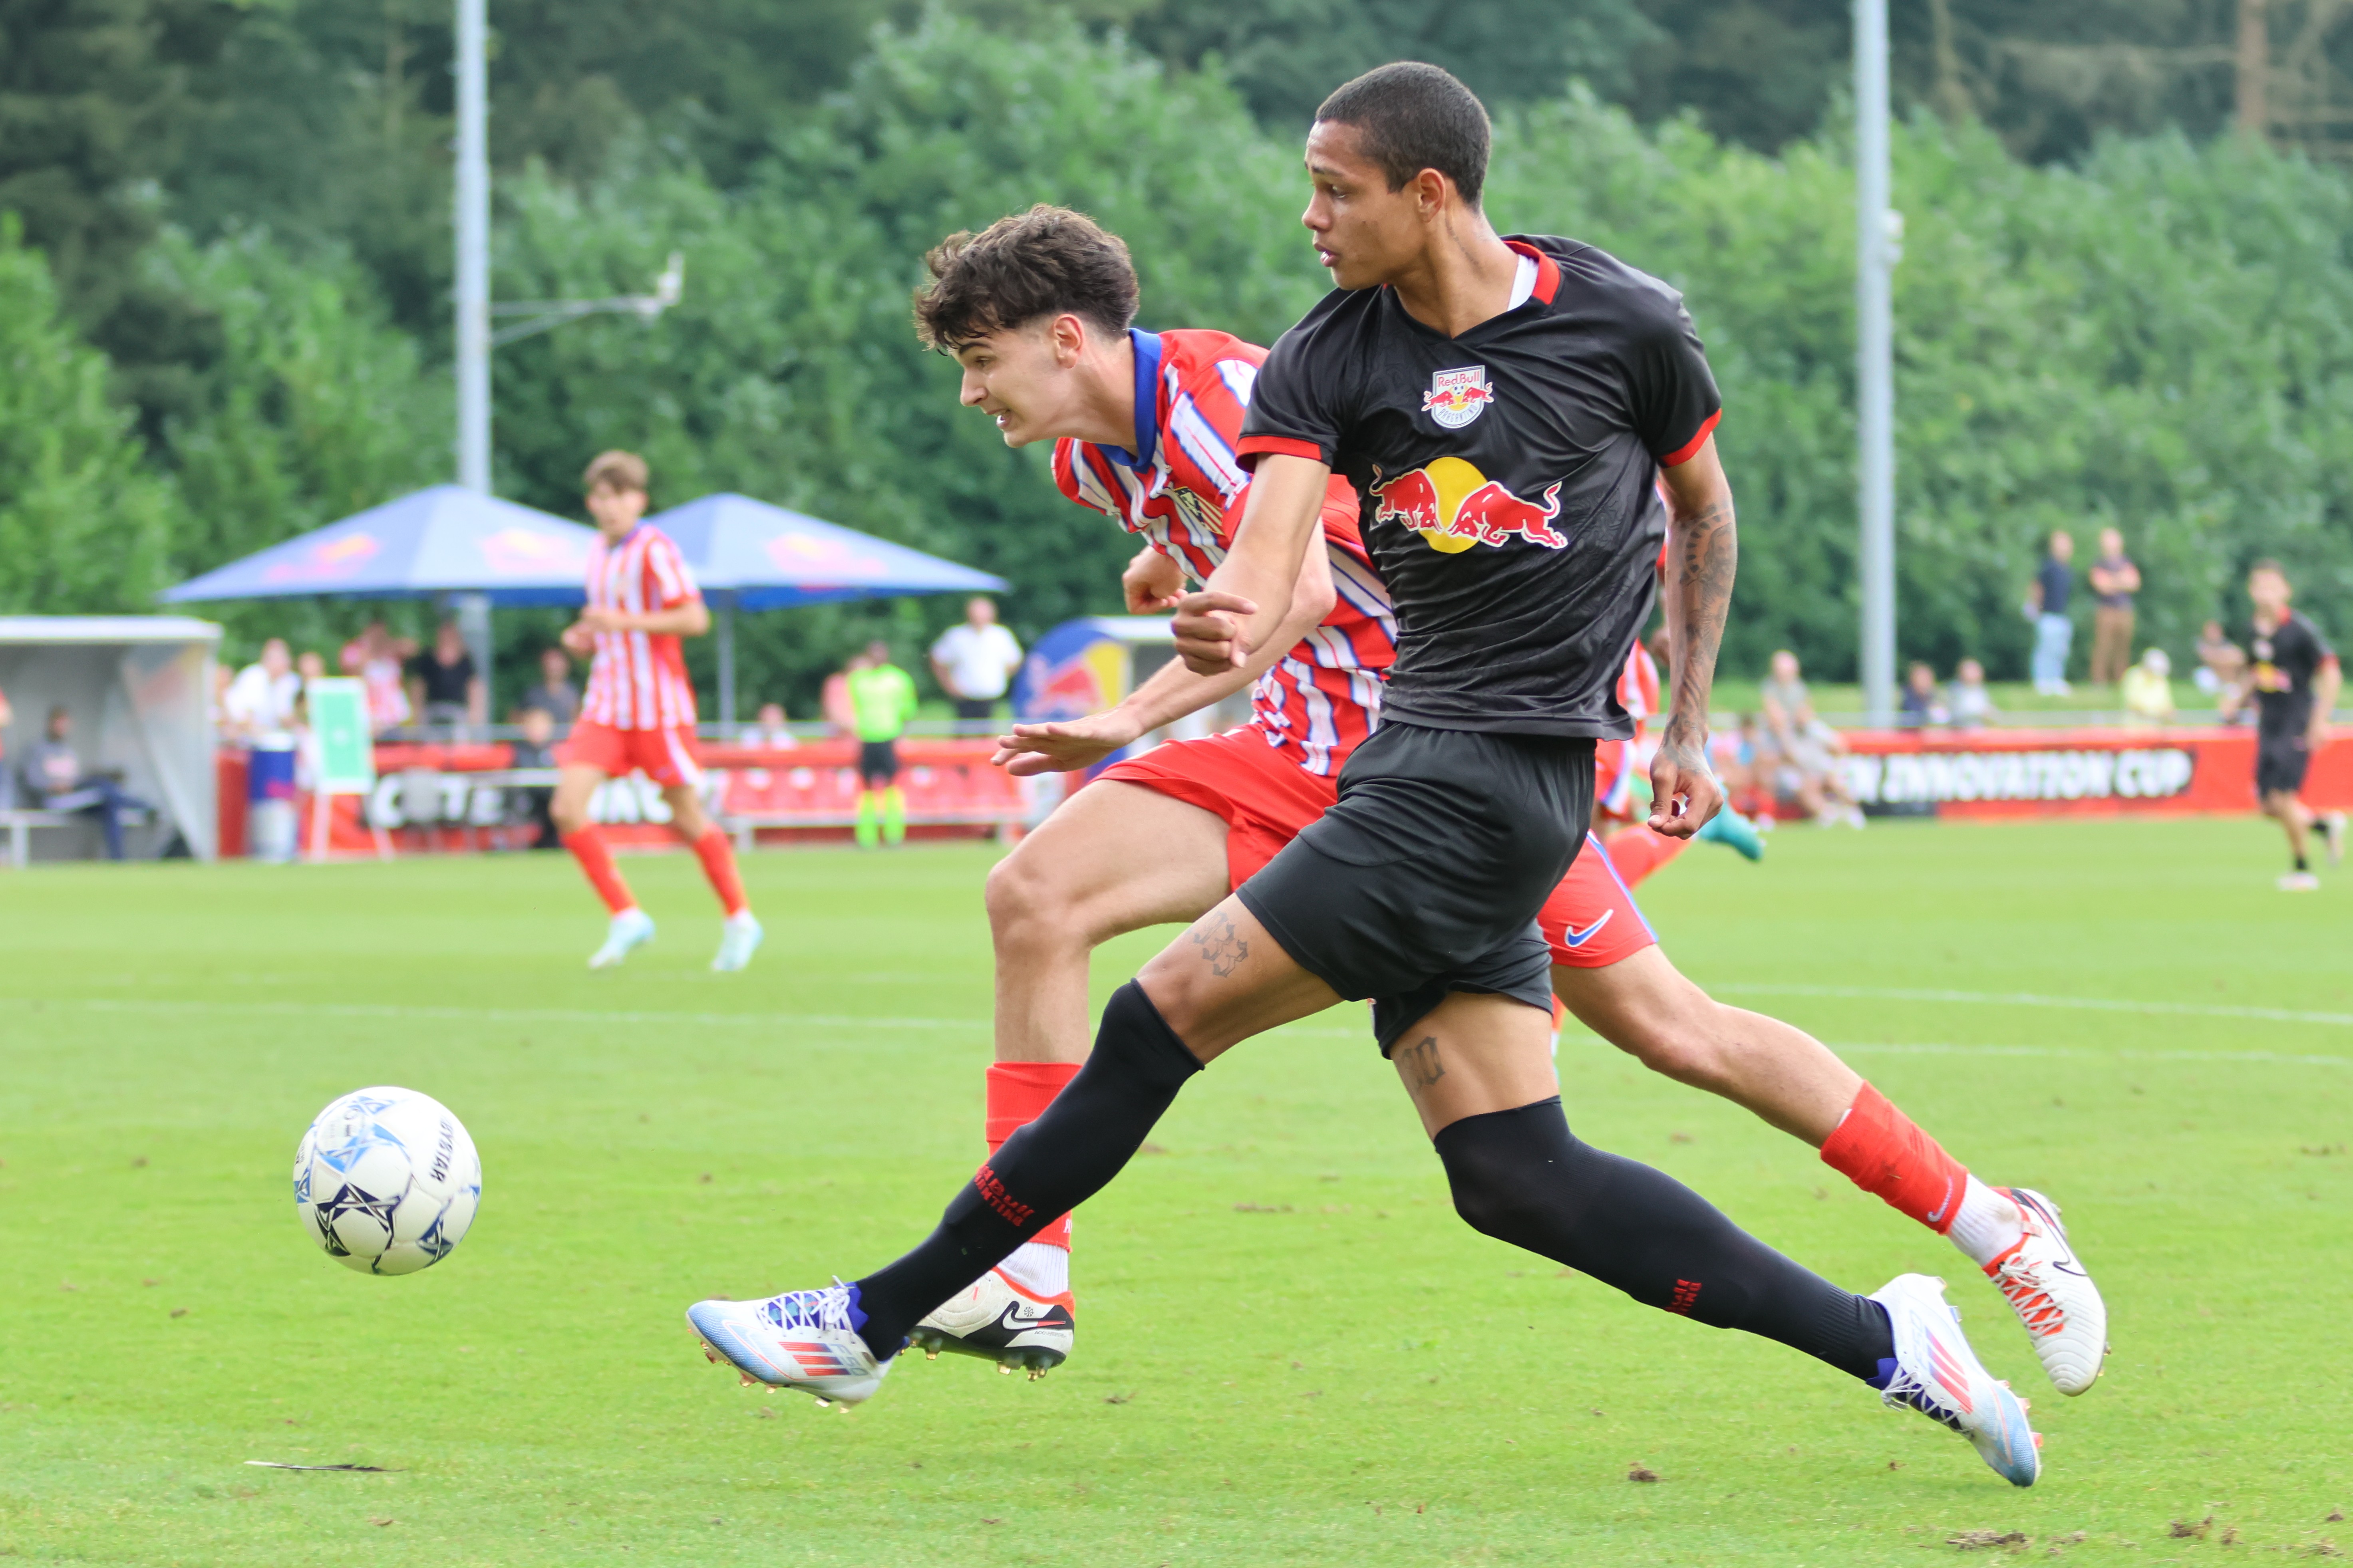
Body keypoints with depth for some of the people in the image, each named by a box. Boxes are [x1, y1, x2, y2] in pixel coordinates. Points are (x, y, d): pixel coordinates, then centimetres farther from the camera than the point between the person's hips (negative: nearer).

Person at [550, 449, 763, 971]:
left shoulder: (654, 549, -11)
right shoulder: (599, 552, 12)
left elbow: (695, 619, -18)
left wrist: (624, 623, -23)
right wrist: (585, 638, 6)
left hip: (659, 707, -7)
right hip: (606, 708, 7)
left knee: (687, 818, 3)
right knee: (567, 809, -10)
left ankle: (739, 922, 21)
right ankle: (627, 918, -1)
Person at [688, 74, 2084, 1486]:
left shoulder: (1625, 326, -4)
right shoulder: (1327, 362, 4)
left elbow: (1704, 506, 14)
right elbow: (1269, 564, -10)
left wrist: (1691, 725, 14)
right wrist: (1225, 628, -34)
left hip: (1494, 772, -6)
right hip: (1417, 763, 6)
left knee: (1161, 1018, -8)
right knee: (1514, 1179, -1)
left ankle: (872, 1323, 1)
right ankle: (1884, 1344, 6)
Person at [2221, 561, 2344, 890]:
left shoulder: (2300, 629, -14)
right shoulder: (2255, 631, 6)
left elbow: (2330, 672, -11)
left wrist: (2320, 720, -16)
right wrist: (2238, 698, 3)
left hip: (2298, 724, -7)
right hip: (2268, 724, 7)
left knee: (2282, 798, -13)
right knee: (2269, 806, 3)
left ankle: (2303, 870, 5)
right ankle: (2327, 826, 28)